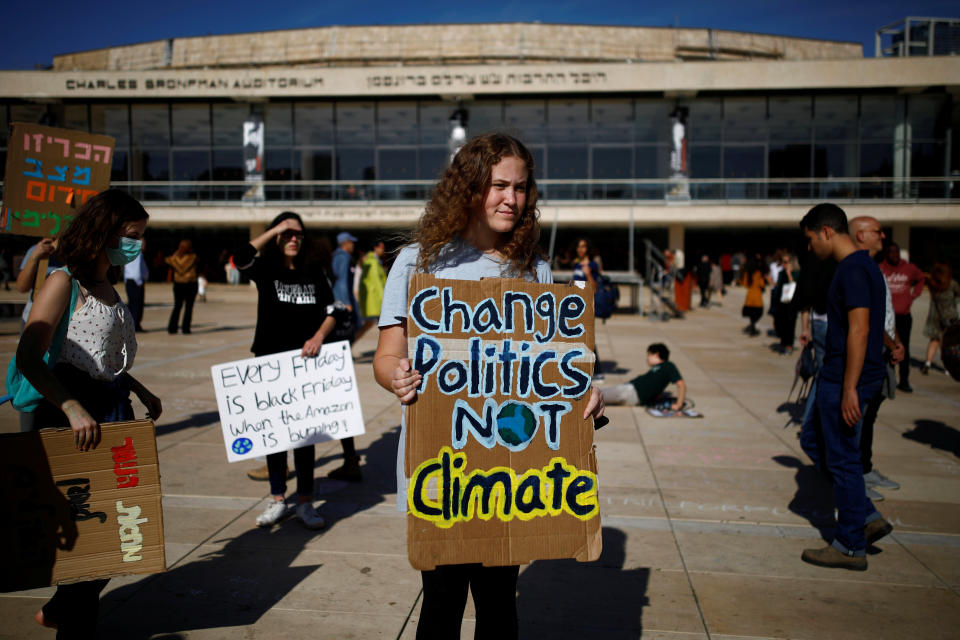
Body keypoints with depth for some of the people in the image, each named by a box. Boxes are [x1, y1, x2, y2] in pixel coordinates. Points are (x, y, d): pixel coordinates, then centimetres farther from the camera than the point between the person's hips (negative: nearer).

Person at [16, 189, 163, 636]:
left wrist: (140, 391, 11)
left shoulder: (106, 285, 13)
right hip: (72, 412, -8)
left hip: (112, 408, 8)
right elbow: (28, 357, -20)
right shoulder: (65, 282, -12)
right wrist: (73, 409, -29)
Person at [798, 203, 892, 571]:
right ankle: (867, 518, 22)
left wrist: (849, 389, -23)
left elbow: (859, 330, -23)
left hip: (844, 381, -10)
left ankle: (850, 547, 13)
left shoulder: (853, 270, -17)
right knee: (812, 441, 18)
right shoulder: (861, 266, 14)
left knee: (842, 459, 0)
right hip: (835, 378, 10)